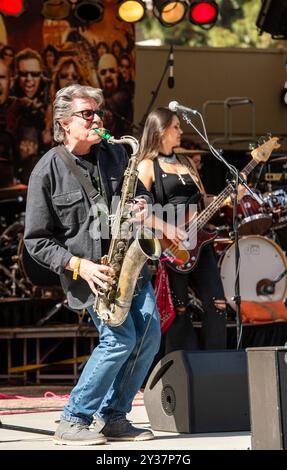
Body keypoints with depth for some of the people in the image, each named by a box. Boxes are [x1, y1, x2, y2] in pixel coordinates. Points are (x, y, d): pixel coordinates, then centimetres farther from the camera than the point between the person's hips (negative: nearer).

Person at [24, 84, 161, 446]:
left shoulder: (114, 153, 7)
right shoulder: (47, 172, -9)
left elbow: (138, 187, 24)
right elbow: (37, 241, -7)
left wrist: (142, 204, -2)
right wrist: (79, 265, -18)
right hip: (89, 272, -6)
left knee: (150, 334, -3)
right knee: (121, 338, -16)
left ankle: (112, 417, 10)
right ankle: (72, 423, -5)